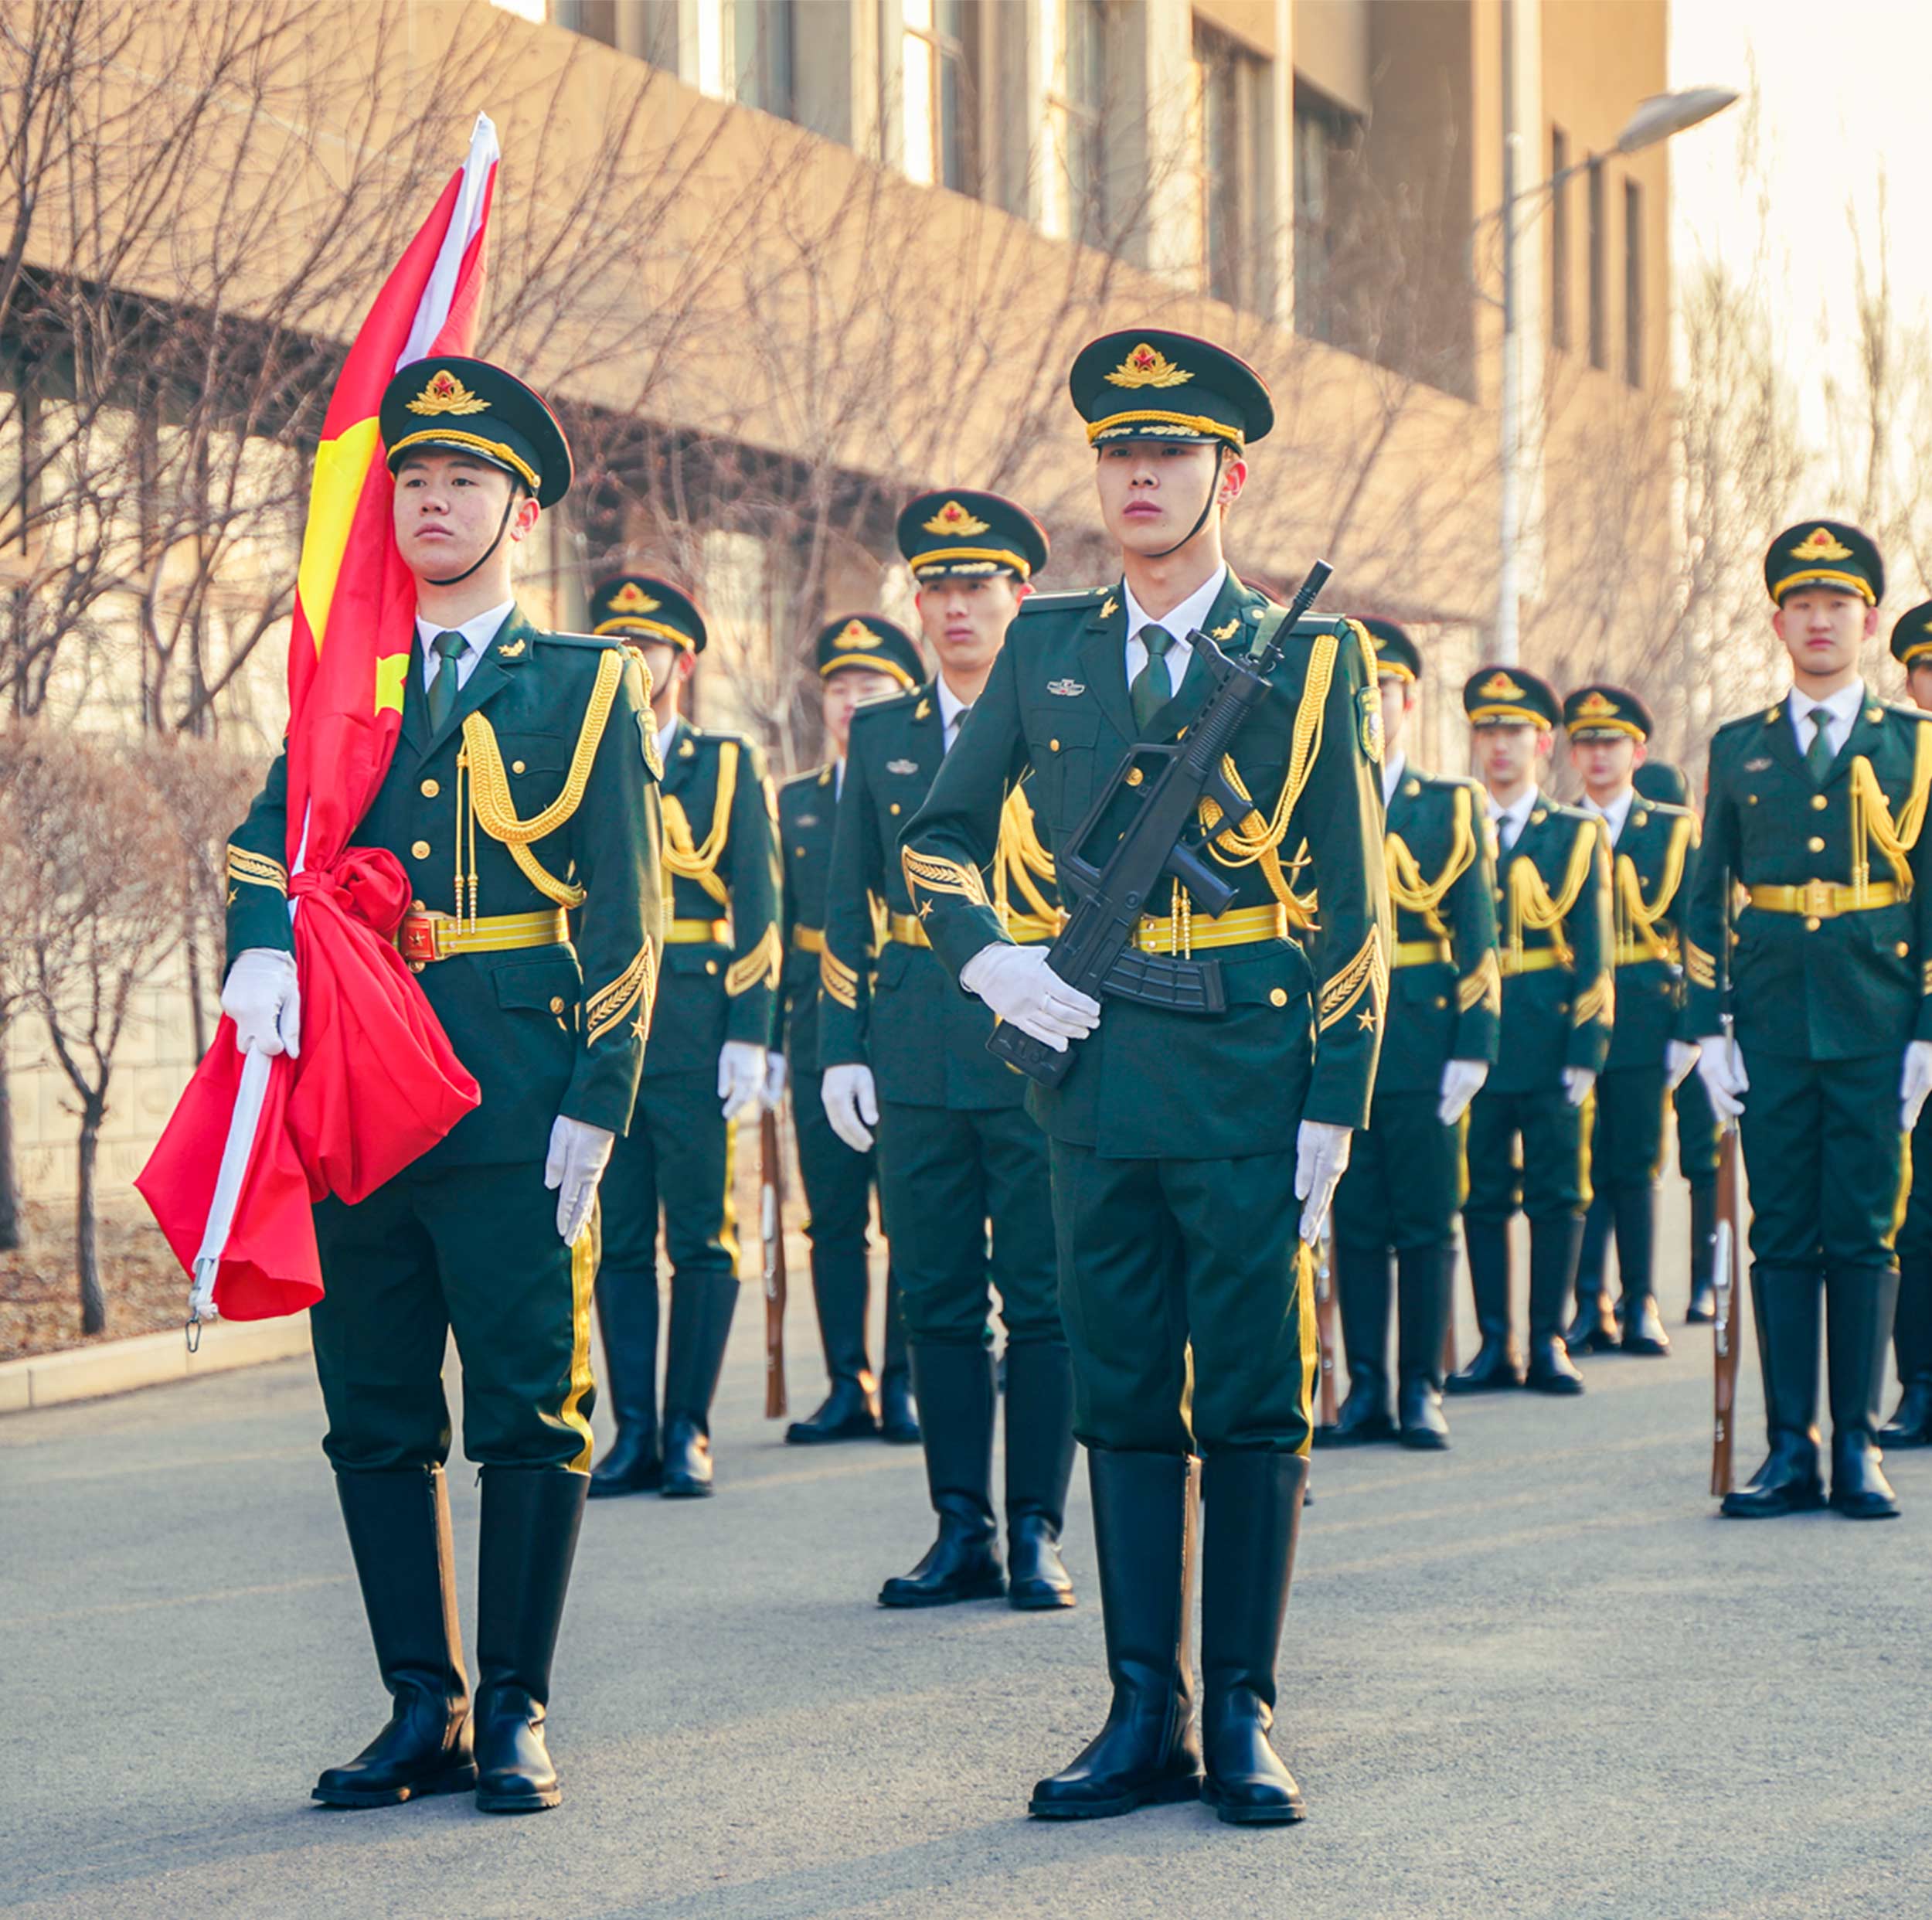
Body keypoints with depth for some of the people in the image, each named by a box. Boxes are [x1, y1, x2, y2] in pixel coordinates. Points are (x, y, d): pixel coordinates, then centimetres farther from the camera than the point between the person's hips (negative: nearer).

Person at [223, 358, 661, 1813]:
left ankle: (515, 1715, 4)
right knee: (377, 1415, 5)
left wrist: (598, 1099, -8)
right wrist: (262, 946, -15)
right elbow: (269, 834, 7)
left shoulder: (585, 686, 5)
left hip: (515, 1103, -4)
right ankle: (425, 1708, 13)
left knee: (530, 1408, -3)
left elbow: (626, 919, 0)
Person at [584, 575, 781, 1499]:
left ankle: (688, 1433, 4)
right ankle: (634, 1433, 8)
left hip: (695, 1031, -2)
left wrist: (748, 1037, -7)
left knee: (701, 1235, -1)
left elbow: (758, 913, 2)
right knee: (617, 1240, 3)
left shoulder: (729, 767, 7)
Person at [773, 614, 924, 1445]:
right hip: (821, 1033, 4)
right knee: (833, 1220, 4)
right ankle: (848, 1388, 9)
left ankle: (904, 1385, 4)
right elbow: (779, 929, 14)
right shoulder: (796, 803, 15)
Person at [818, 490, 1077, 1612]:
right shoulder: (881, 739, 13)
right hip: (918, 1058, 3)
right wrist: (845, 1050, 5)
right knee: (938, 1300, 5)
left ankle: (1037, 1534, 6)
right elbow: (849, 906, 14)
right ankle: (963, 1532, 12)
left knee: (1042, 1299, -1)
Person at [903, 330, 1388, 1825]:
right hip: (1098, 1074, 3)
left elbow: (1357, 912, 1)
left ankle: (1242, 1718, 8)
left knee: (1253, 1410, 1)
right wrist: (987, 959, 0)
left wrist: (1334, 1105, -5)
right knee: (1124, 1405, 6)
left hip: (1250, 1082, -3)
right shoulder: (1047, 650, 10)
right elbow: (940, 835, 19)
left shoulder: (1310, 664, 2)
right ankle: (1146, 1718, 11)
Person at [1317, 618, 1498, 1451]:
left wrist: (1473, 1047, -7)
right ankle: (1366, 1391, 10)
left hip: (1424, 1049, -1)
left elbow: (1479, 938, 2)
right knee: (1356, 1225, 4)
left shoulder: (1452, 806, 6)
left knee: (1427, 1225, 2)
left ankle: (1421, 1390, 8)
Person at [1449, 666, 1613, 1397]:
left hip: (1551, 1041, -1)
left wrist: (1586, 1053, -6)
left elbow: (1594, 956, 3)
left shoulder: (1576, 835, 6)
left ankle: (1549, 1342, 8)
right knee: (1482, 1198, 3)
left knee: (1557, 1196, 2)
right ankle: (1496, 1344, 9)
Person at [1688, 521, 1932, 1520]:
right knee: (1782, 1238, 2)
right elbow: (1706, 901, 10)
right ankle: (1791, 1449, 6)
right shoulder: (1737, 750, 10)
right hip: (1771, 1028, 1)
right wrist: (1710, 1029, 1)